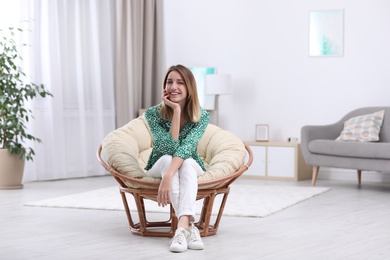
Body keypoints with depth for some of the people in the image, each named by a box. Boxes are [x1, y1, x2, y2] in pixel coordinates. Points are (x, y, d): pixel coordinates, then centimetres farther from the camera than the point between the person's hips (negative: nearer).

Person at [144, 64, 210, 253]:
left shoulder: (201, 116, -18)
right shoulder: (153, 114, -19)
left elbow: (186, 148, -33)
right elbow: (170, 148, -29)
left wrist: (168, 176, -48)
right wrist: (176, 111, -32)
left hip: (191, 168, 0)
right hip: (160, 165, 0)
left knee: (186, 162, -35)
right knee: (168, 159, -35)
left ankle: (182, 227, -52)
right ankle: (189, 226, -47)